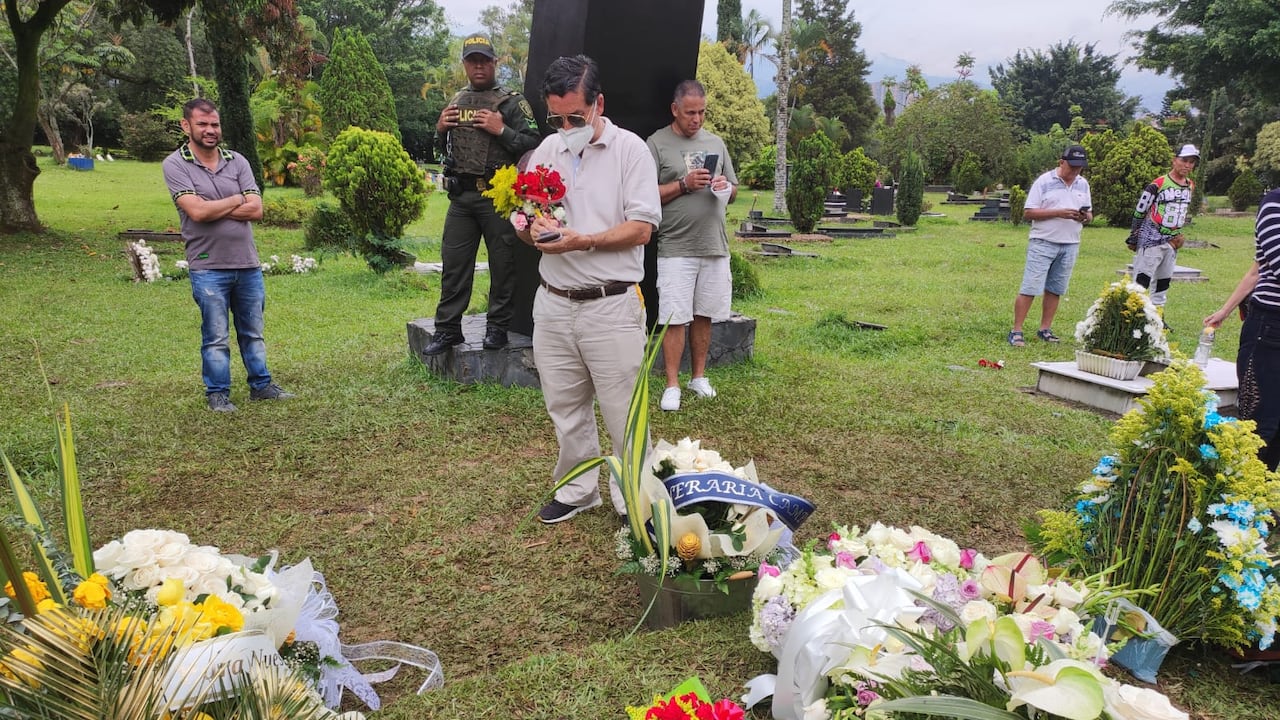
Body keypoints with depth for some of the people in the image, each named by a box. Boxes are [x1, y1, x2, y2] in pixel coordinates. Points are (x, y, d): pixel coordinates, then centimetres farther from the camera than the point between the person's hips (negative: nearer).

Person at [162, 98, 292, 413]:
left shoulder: (237, 161, 6)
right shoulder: (175, 165, -4)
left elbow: (256, 210, -5)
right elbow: (197, 211, -18)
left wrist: (213, 209, -12)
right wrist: (237, 200, -6)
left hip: (248, 265, 4)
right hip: (208, 268, -4)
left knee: (253, 332, 15)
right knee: (216, 337, 5)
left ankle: (261, 385, 27)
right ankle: (217, 393, 18)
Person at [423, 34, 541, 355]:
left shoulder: (512, 102, 0)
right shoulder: (456, 102, 17)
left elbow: (532, 144, -10)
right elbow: (444, 149, 26)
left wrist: (501, 130, -17)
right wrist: (440, 130, 6)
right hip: (461, 196, 5)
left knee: (502, 263, 1)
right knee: (453, 262, 7)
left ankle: (498, 326, 13)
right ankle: (447, 328, 14)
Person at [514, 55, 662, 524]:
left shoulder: (630, 149, -4)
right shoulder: (546, 150, 12)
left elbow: (642, 228, -11)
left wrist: (584, 242, -22)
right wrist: (533, 229, -8)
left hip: (612, 306, -5)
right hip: (554, 304, 5)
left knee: (624, 413, 0)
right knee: (565, 407, 14)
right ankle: (578, 491, 31)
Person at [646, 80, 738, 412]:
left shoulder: (716, 142, 14)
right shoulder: (657, 144, -1)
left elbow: (734, 191, 19)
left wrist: (725, 187, -4)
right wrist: (684, 184, -15)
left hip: (715, 247, 4)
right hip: (676, 248, -4)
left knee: (704, 315, 10)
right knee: (675, 318, -3)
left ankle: (699, 377, 23)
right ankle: (672, 385, 6)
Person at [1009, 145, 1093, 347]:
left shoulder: (1083, 184, 13)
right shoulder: (1044, 182, -4)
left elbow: (1088, 213, 19)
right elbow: (1028, 212, -8)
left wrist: (1086, 217, -6)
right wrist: (1058, 212, -18)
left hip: (1070, 245, 5)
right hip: (1043, 243, -5)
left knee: (1055, 290, 8)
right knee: (1029, 288, -7)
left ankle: (1045, 329, 16)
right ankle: (1016, 331, -4)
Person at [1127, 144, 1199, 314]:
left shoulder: (1191, 186, 8)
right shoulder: (1159, 184, -13)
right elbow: (1140, 211, -8)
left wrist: (1178, 235, 15)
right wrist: (1133, 238, -5)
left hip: (1172, 241, 7)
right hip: (1151, 239, -7)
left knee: (1164, 280, 13)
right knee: (1142, 280, -8)